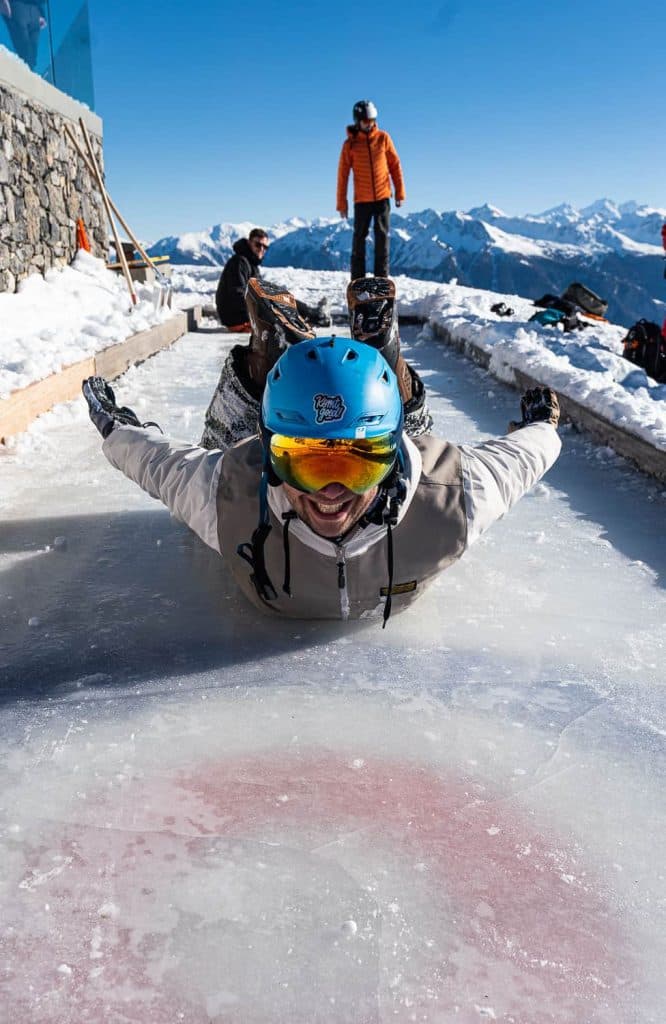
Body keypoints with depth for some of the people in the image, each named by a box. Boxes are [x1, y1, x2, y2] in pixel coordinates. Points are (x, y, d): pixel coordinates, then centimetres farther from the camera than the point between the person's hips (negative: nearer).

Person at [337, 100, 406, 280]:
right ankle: (357, 278, 8)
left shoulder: (383, 138, 2)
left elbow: (395, 165, 7)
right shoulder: (350, 143, -1)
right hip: (361, 199, -1)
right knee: (359, 237, 3)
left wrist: (400, 192, 2)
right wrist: (341, 203, -3)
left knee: (382, 236, 1)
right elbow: (343, 174, 0)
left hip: (383, 197, 1)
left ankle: (382, 277, 6)